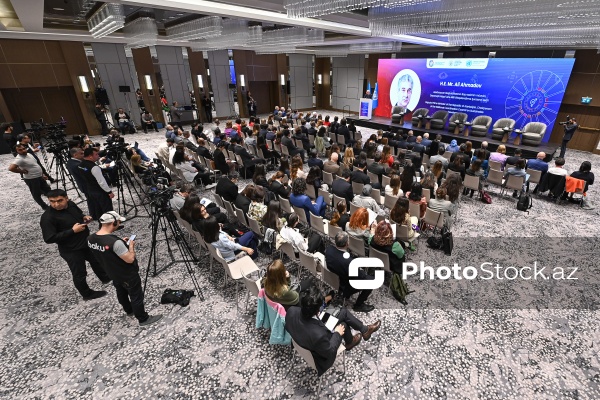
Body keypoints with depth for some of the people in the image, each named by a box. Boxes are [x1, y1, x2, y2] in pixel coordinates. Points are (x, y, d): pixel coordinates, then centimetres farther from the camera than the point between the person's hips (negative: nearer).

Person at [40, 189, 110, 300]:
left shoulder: (70, 204, -5)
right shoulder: (47, 217, -25)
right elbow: (49, 239, -26)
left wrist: (84, 217, -7)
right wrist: (72, 231, -29)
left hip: (87, 241, 7)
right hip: (71, 250, -7)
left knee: (96, 261, 27)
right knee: (79, 274, 12)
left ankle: (105, 278, 51)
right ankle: (87, 294, 34)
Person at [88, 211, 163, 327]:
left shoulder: (90, 238, -11)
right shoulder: (114, 242, -37)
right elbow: (130, 259, -28)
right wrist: (131, 246, -13)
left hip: (113, 274, 8)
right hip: (128, 275, -8)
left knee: (121, 293, 29)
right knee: (136, 296, 12)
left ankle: (129, 311, 52)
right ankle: (143, 319, 29)